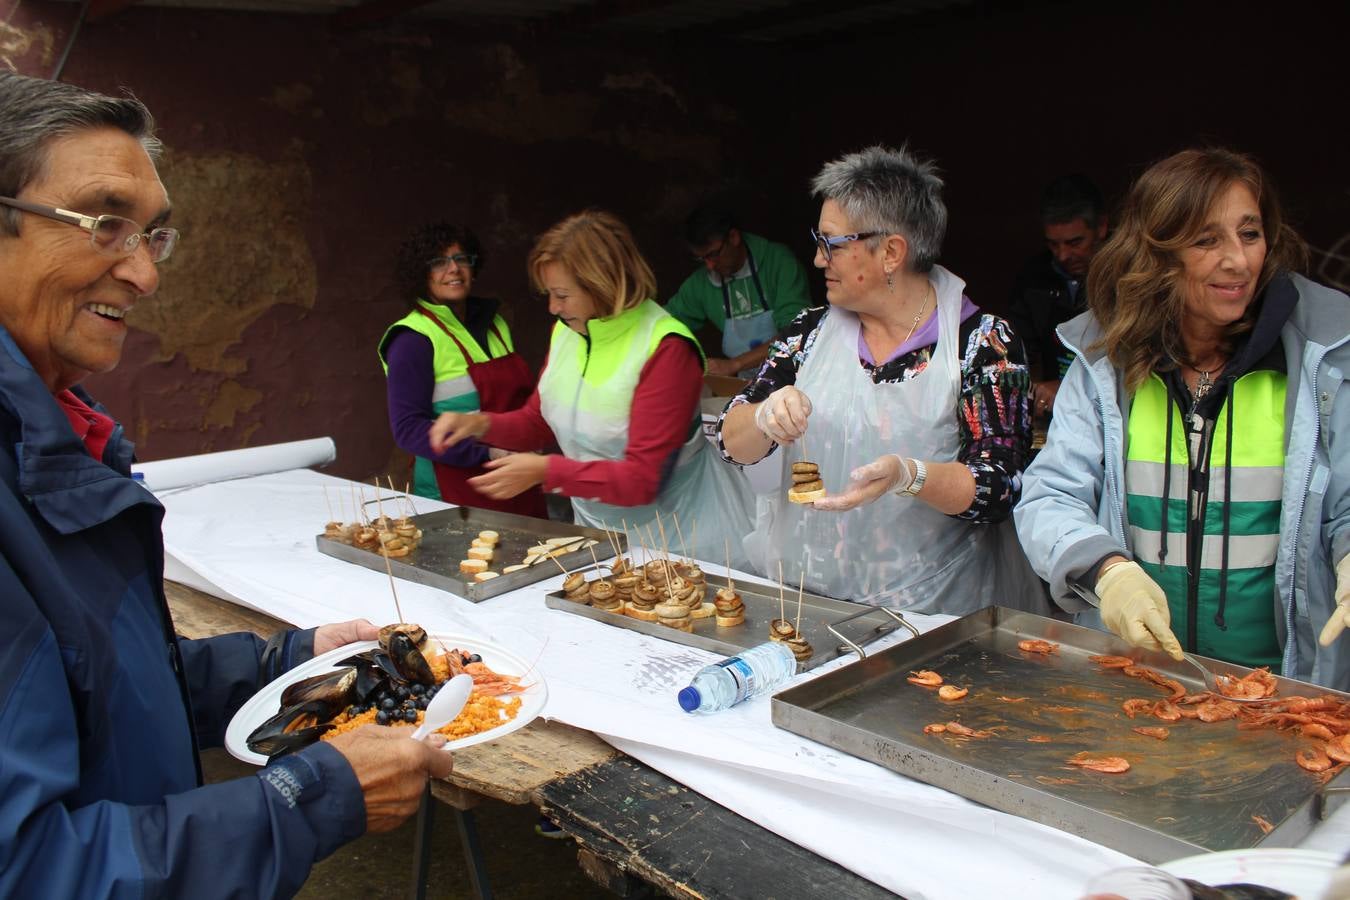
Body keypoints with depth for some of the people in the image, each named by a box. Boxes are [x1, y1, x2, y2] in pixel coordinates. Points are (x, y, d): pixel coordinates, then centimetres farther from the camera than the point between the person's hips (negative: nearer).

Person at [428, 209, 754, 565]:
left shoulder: (666, 349, -23)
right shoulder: (566, 330, -1)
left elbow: (643, 480, -24)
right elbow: (539, 421, 13)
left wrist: (547, 470, -30)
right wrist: (480, 424, -5)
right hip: (597, 524, 6)